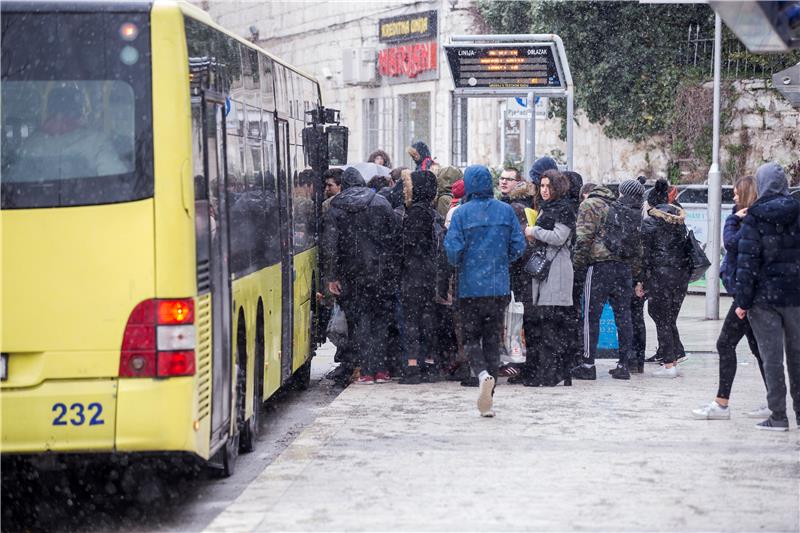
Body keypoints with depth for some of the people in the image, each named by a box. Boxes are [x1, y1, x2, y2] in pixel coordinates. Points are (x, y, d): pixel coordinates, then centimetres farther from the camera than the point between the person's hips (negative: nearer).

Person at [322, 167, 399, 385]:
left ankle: (367, 371, -2)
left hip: (353, 273, -1)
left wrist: (332, 275, -1)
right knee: (380, 317, 10)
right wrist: (392, 268, 5)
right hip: (380, 269, 1)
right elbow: (393, 237, 1)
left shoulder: (335, 208, 1)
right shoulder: (381, 202, 4)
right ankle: (381, 369, 7)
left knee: (359, 320, 4)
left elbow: (330, 243, -3)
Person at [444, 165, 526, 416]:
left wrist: (458, 264, 9)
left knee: (471, 337, 8)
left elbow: (453, 249, -13)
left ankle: (484, 375, -22)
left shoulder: (462, 213, -9)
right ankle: (487, 399, 9)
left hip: (470, 288, -3)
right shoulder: (506, 211, 0)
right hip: (499, 287, 3)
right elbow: (518, 246, 0)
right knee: (492, 339, 11)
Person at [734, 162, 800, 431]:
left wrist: (742, 300, -6)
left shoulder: (754, 218, -8)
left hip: (764, 298, -3)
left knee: (771, 358, 2)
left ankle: (778, 416, 2)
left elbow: (747, 261, -10)